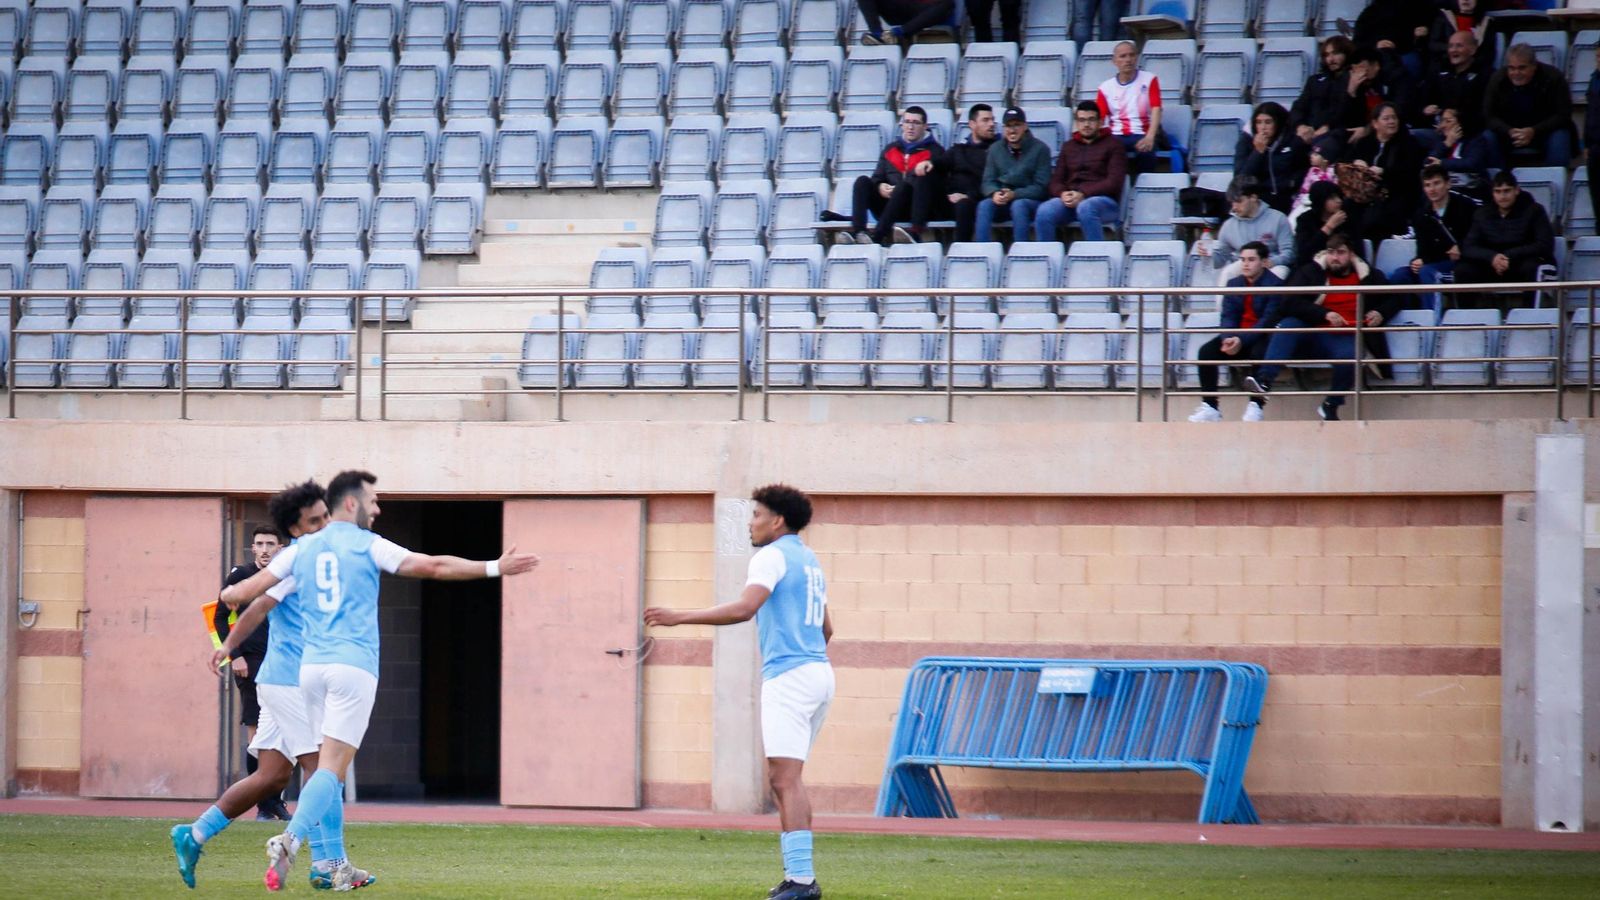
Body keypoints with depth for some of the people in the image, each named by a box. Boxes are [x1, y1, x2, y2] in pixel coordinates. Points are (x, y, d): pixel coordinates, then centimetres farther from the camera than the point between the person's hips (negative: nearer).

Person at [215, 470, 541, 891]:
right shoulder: (368, 545, -1)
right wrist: (495, 568, -2)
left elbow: (253, 589, 13)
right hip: (354, 667, -5)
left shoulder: (302, 548, 12)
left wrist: (226, 593, 37)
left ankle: (336, 867, 10)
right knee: (332, 767, -11)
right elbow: (433, 567, -6)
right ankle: (290, 841, -32)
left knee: (329, 766, 12)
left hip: (313, 666, 5)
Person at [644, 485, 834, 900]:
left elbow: (744, 608, -22)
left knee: (786, 779, -13)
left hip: (788, 676, -9)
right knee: (783, 778, 14)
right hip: (818, 672, 9)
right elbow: (826, 629, 28)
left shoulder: (772, 556, -7)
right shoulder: (810, 560, 20)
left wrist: (679, 617, -21)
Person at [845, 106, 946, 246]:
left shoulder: (934, 151, 12)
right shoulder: (890, 150, 25)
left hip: (916, 207, -4)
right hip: (886, 204, 4)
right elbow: (877, 178, 18)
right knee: (863, 181, -20)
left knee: (903, 186, -36)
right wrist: (880, 187, -5)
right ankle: (857, 233, -43)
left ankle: (876, 238, -52)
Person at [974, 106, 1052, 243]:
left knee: (1018, 205, -36)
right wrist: (994, 193, -15)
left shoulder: (1039, 149, -3)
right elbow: (988, 181, 9)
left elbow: (1041, 186, -7)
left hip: (1030, 200, -3)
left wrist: (1014, 194, -20)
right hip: (1001, 200, 3)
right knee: (984, 205, -28)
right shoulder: (995, 149, 10)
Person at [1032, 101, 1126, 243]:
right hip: (1069, 200, 4)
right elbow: (1056, 180, 16)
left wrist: (1083, 194, -17)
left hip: (1104, 201, -4)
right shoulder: (1068, 146, 23)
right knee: (1044, 211, -29)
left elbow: (1114, 182, -4)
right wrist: (1063, 194, -9)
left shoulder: (1113, 145, 8)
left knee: (1085, 208, -41)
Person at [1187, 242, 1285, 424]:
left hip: (1263, 336, -5)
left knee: (1259, 353, -39)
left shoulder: (1275, 284, -9)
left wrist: (1242, 340, -29)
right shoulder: (1234, 284, 10)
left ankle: (1256, 406, -28)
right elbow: (1228, 317, 3)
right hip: (1237, 337, 5)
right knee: (1206, 351, -18)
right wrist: (1228, 339, -20)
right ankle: (1210, 407, -17)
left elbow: (1268, 320, -18)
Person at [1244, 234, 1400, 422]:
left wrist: (1381, 314, 1)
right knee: (1288, 325, -30)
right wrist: (1325, 314, -17)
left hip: (1346, 339, 0)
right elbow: (1291, 304, -5)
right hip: (1313, 335, 1)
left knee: (1349, 355, -36)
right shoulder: (1311, 272, 7)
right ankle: (1264, 380, -46)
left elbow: (1393, 300, 25)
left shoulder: (1369, 277, 12)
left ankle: (1331, 406, -14)